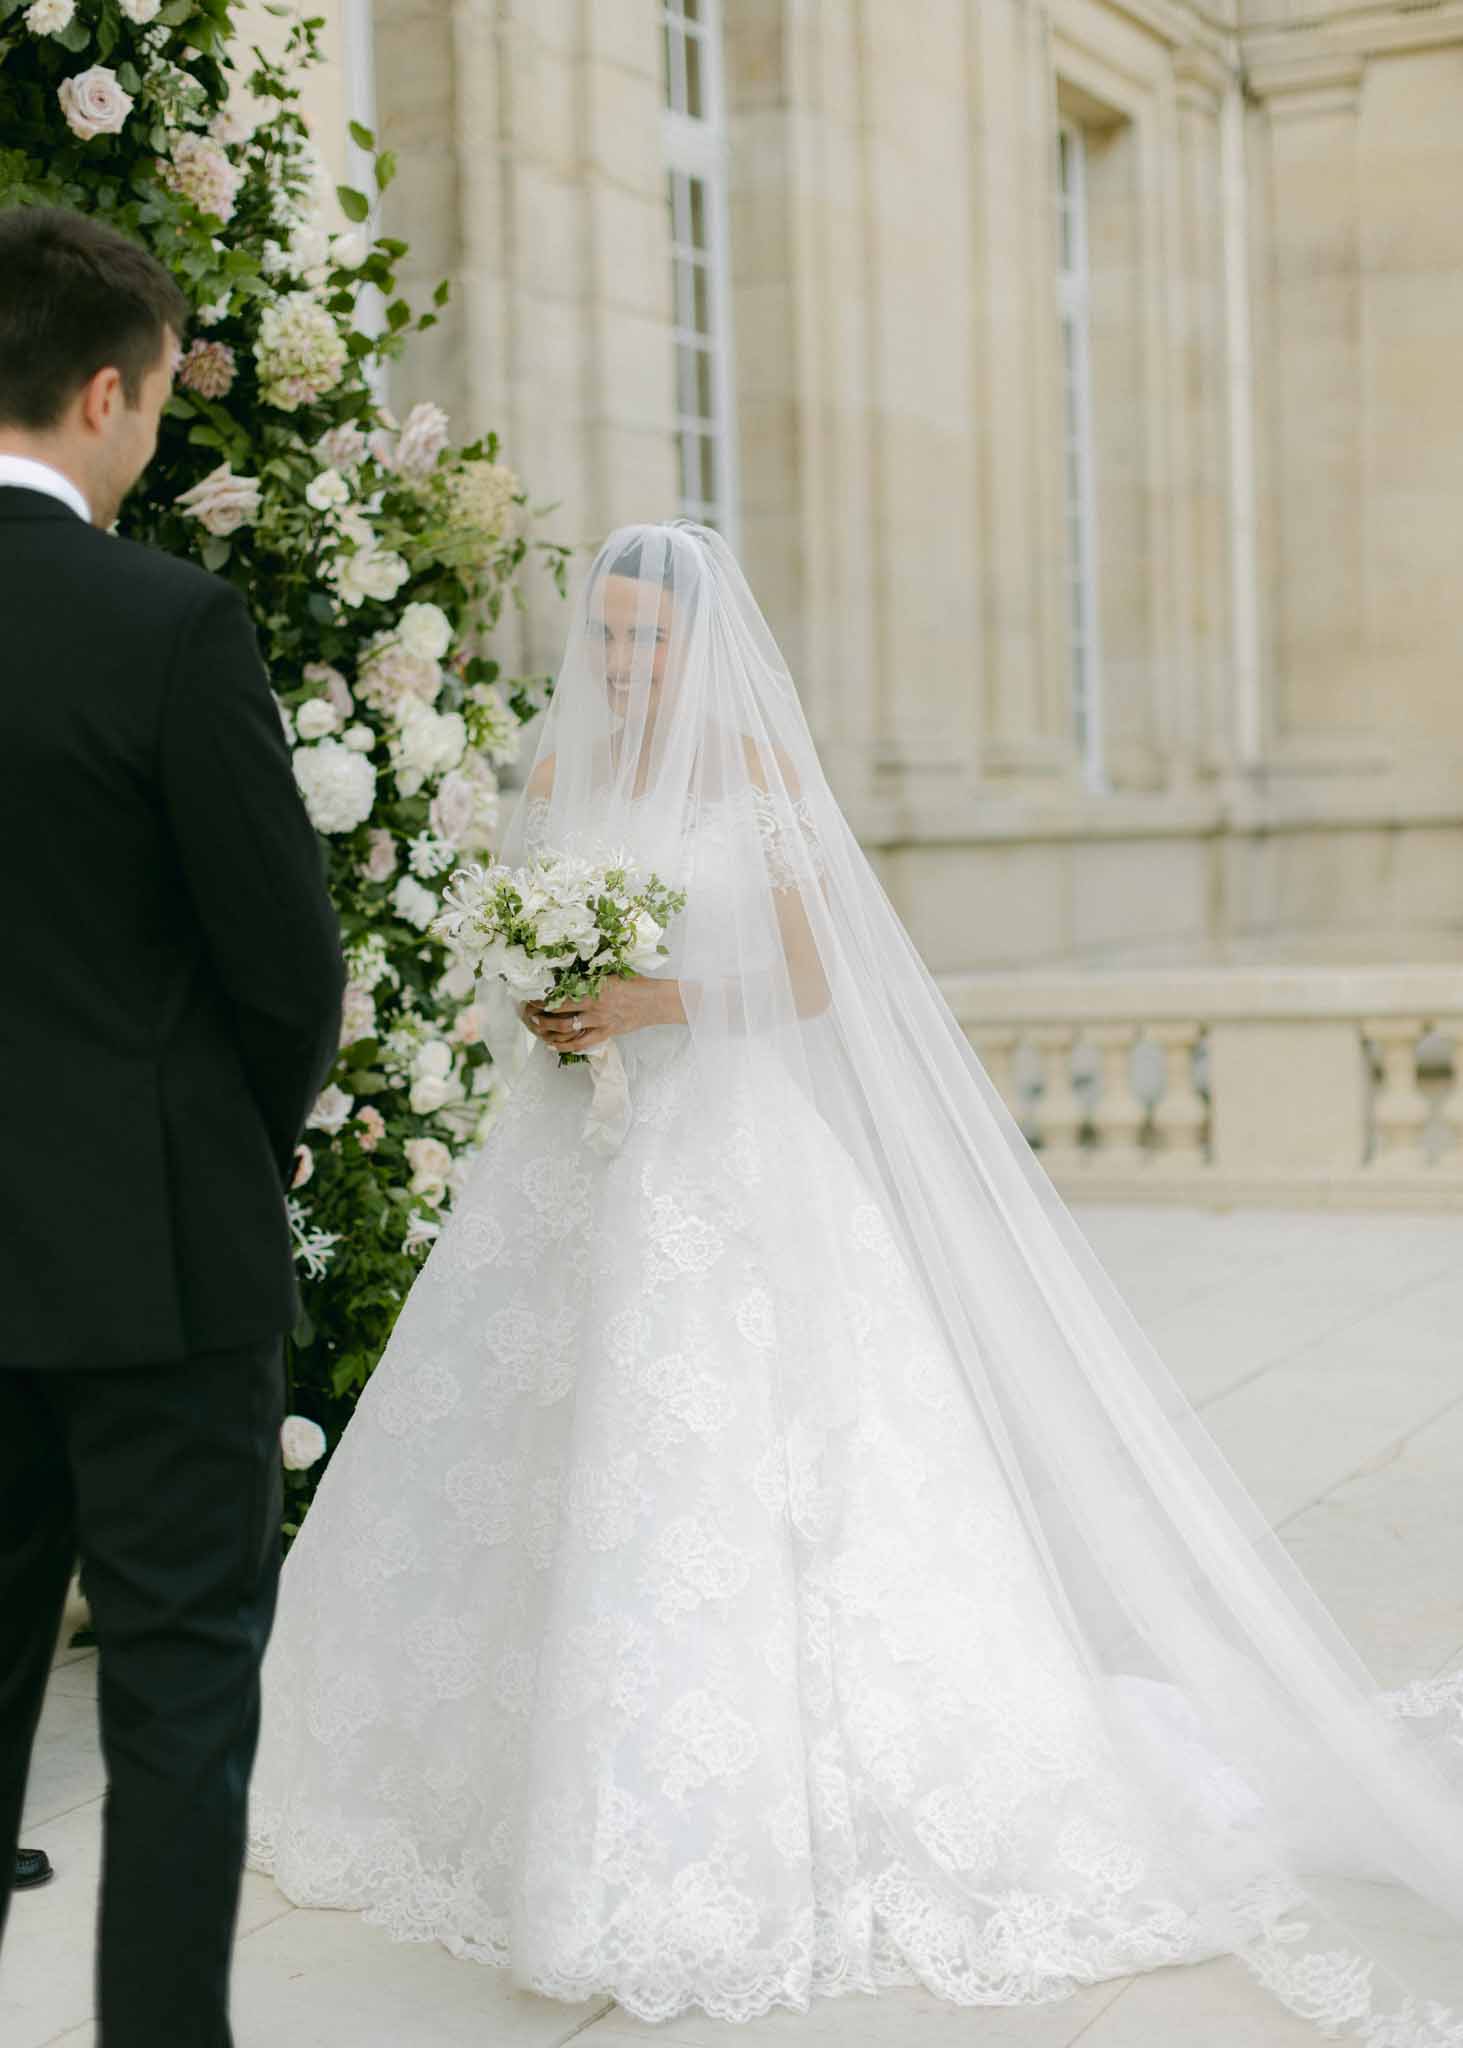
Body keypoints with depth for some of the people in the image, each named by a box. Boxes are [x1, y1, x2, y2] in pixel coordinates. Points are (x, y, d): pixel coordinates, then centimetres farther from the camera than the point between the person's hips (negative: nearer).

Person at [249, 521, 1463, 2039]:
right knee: (518, 1453, 5)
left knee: (733, 1470, -9)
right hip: (581, 1169, 6)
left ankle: (763, 1825, 1)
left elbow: (817, 977, -6)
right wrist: (535, 1012, -6)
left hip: (729, 1162, -5)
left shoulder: (757, 771, -3)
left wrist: (657, 1004, -17)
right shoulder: (560, 773, 11)